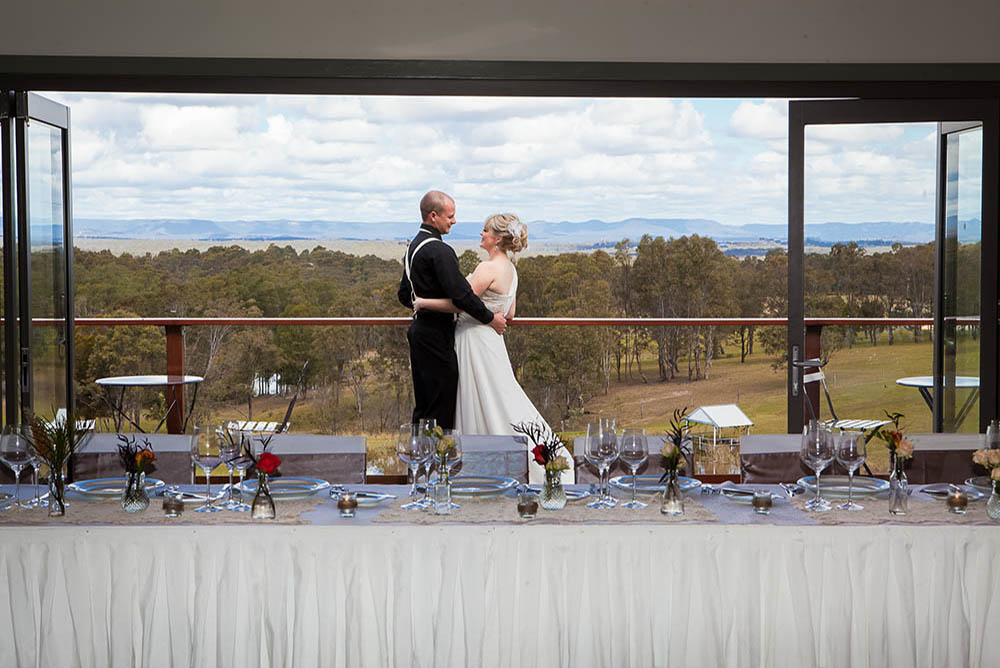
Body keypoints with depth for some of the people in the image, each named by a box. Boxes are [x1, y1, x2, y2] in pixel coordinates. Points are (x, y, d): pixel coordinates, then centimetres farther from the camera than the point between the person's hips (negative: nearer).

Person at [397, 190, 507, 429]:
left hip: (419, 329, 10)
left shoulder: (414, 246, 14)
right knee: (442, 404, -6)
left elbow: (404, 295, 22)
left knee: (424, 405, 14)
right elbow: (461, 294, -22)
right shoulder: (439, 251, -17)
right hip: (436, 335, -10)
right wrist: (490, 318, -11)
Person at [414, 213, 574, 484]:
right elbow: (509, 313, 16)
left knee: (490, 404, 0)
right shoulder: (509, 268, 10)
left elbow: (459, 303, -23)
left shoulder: (489, 268, -20)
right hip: (486, 339, 9)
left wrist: (423, 302, -12)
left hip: (477, 341, -9)